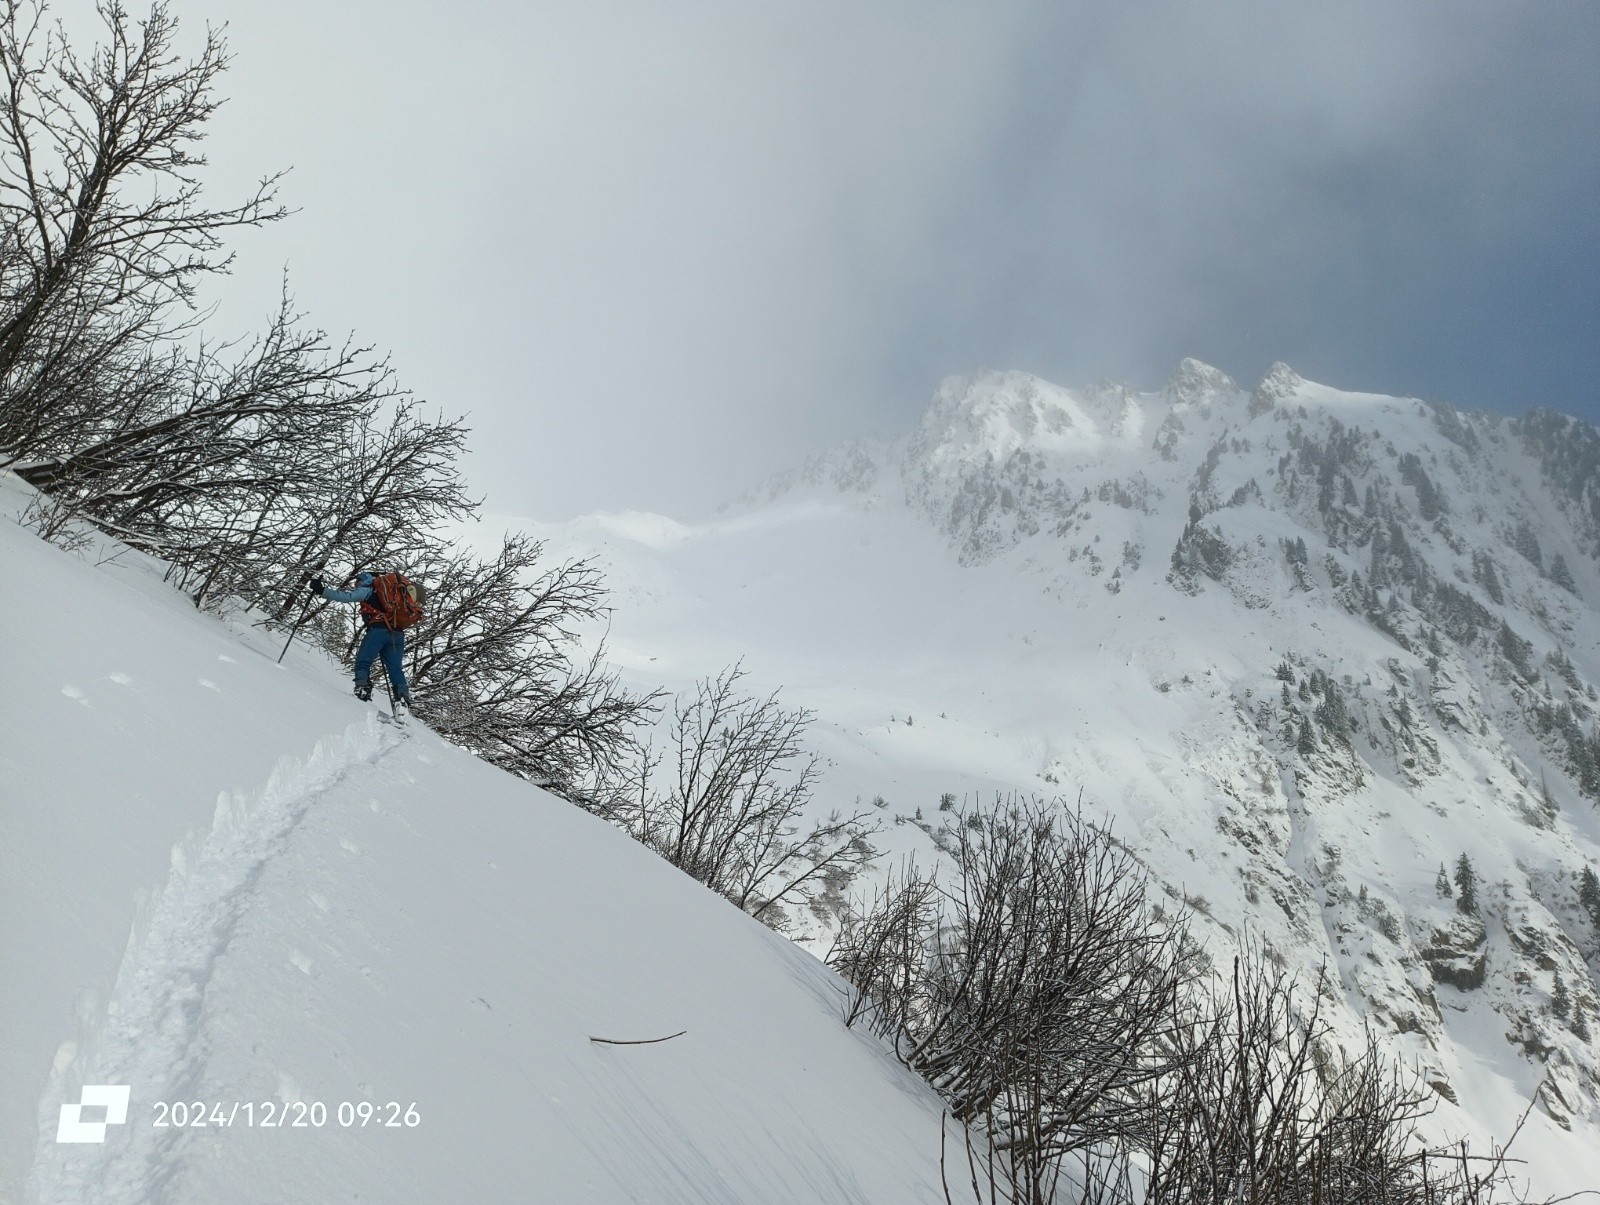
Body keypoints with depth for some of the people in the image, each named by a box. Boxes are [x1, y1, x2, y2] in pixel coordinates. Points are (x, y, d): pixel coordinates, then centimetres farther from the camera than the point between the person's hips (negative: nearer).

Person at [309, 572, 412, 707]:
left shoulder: (368, 590, 13)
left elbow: (347, 596, -1)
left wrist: (322, 591, -1)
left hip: (378, 630, -6)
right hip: (398, 633, 6)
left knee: (363, 661, 0)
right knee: (395, 668, 2)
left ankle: (363, 691, -16)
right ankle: (403, 699, -11)